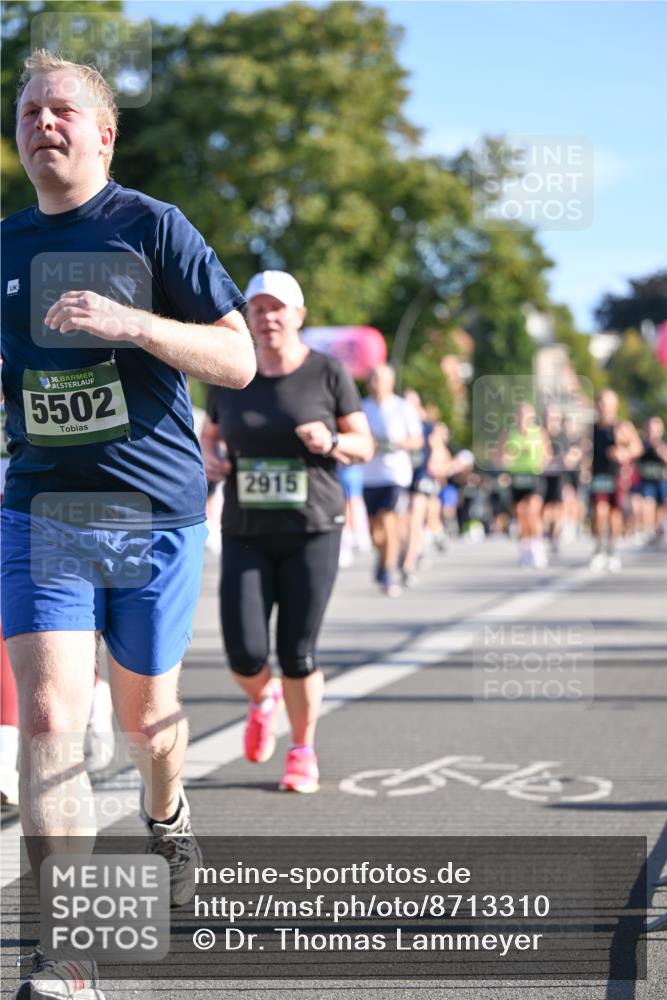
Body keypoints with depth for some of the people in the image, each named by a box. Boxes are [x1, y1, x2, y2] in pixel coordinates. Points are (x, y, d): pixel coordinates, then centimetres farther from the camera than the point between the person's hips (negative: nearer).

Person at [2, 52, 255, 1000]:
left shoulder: (153, 227, -3)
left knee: (145, 711, 13)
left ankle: (165, 811, 50)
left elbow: (238, 361, -8)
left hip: (158, 510, -2)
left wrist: (130, 322, -21)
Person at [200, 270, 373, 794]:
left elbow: (364, 446, 1)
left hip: (312, 533, -2)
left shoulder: (328, 372, -4)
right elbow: (209, 436, 17)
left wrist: (332, 442, -20)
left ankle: (303, 752, 21)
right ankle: (263, 700, 29)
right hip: (247, 536, 2)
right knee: (245, 653, -8)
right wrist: (209, 459, -6)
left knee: (298, 653, -2)